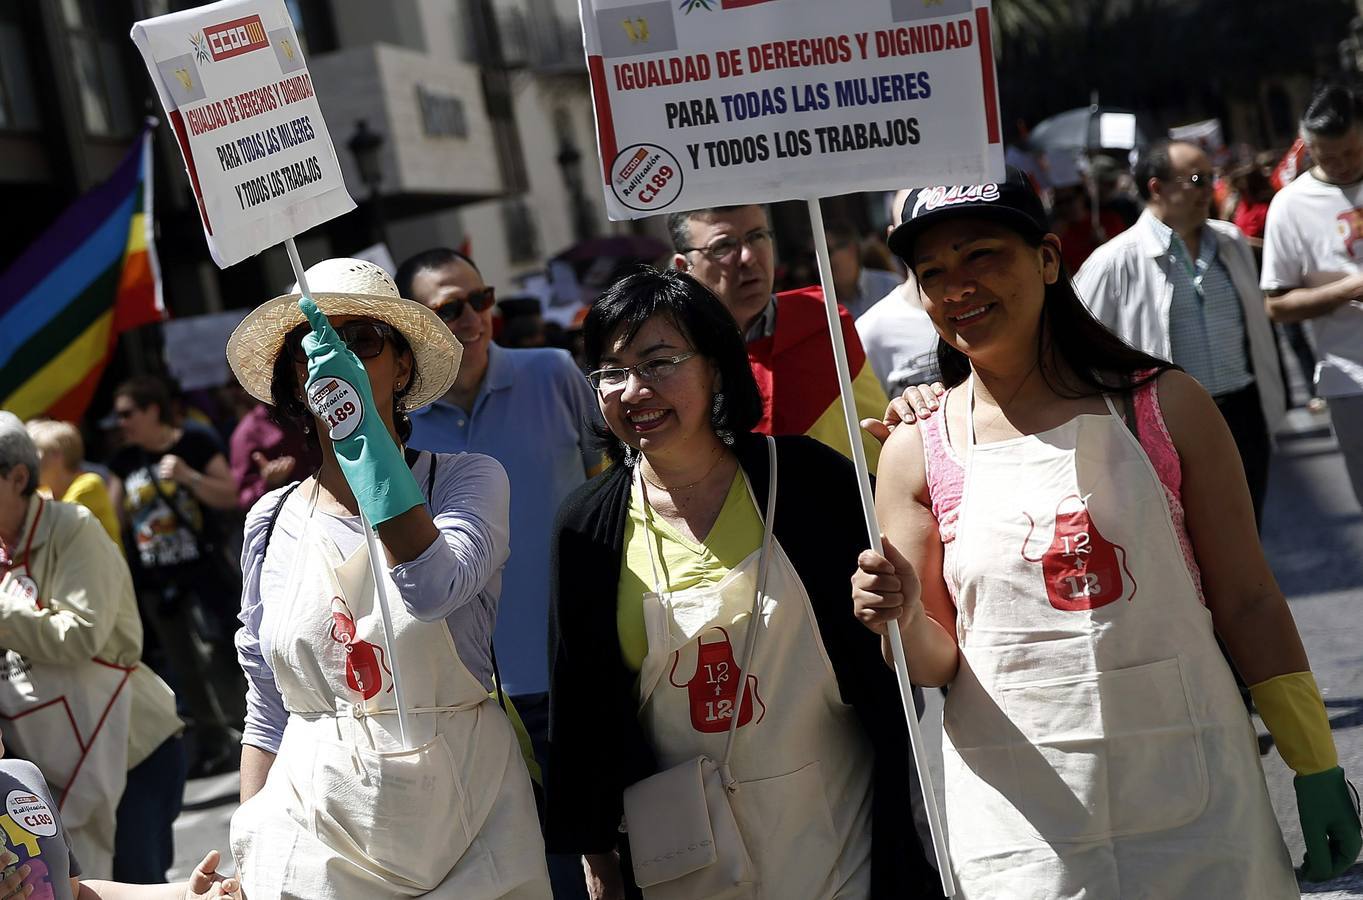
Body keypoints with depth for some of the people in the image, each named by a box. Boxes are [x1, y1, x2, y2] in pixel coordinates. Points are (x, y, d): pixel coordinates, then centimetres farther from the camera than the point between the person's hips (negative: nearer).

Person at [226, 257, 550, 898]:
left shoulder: (468, 479, -5)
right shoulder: (273, 522, 4)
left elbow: (432, 587, -28)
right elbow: (267, 712, 10)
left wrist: (358, 426, -28)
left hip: (460, 826, -2)